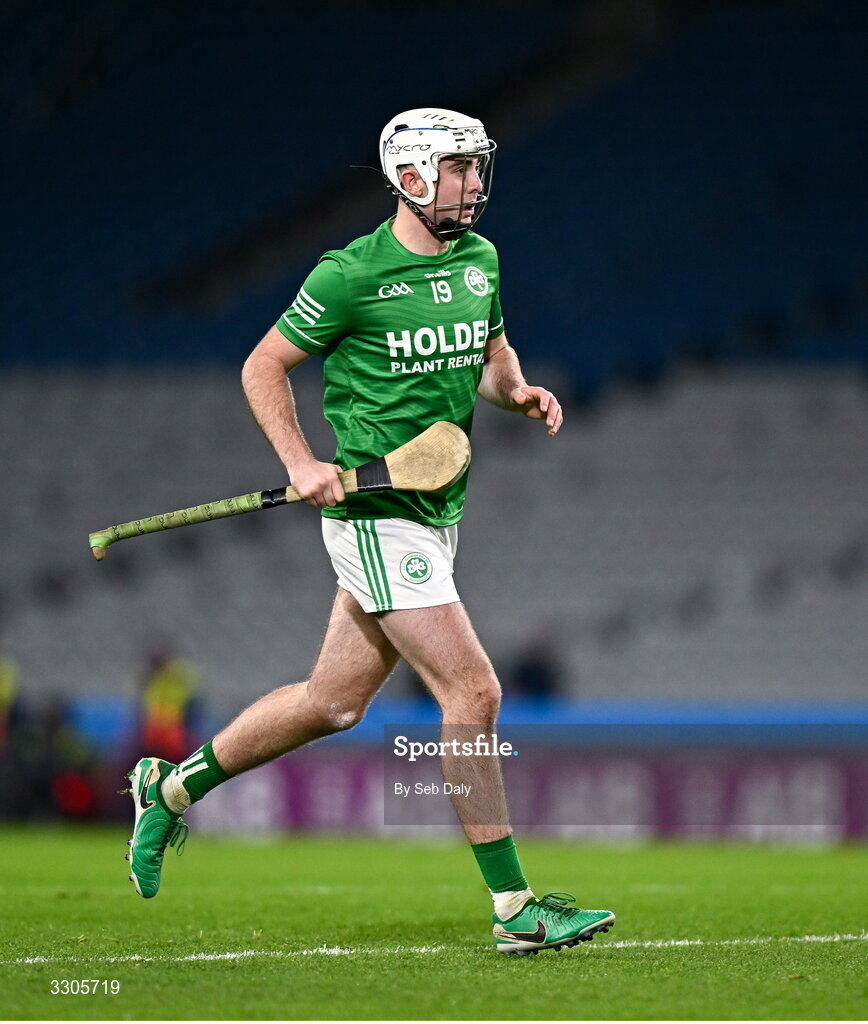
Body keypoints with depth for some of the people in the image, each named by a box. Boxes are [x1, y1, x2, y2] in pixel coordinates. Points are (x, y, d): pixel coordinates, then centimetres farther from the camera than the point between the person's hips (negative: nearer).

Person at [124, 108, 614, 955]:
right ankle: (514, 909, -8)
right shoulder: (350, 276, -12)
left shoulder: (479, 259, 9)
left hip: (435, 515, 8)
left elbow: (491, 359, 23)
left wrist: (518, 391, 1)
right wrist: (301, 464, -15)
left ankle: (172, 786, 32)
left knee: (334, 702, 14)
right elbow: (264, 366, -3)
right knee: (473, 692, -14)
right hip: (373, 512, -8)